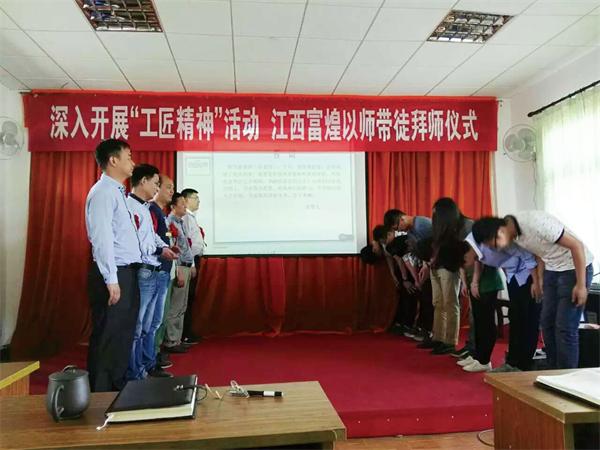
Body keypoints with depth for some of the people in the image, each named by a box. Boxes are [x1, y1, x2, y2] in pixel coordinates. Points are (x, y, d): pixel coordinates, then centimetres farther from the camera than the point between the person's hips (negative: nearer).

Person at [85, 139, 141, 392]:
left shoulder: (118, 191, 15)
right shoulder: (103, 192, -14)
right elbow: (102, 238, -21)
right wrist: (111, 279, -23)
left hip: (127, 272, 10)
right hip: (114, 274, -10)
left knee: (123, 333, 17)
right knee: (107, 336, 1)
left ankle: (118, 387, 31)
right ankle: (101, 395, 14)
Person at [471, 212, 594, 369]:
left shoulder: (535, 223, -30)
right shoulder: (514, 232, -4)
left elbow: (577, 246, -23)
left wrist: (581, 285, -20)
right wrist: (540, 279, 6)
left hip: (574, 268, -8)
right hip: (552, 270, 8)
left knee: (565, 328, -7)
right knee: (547, 323, 7)